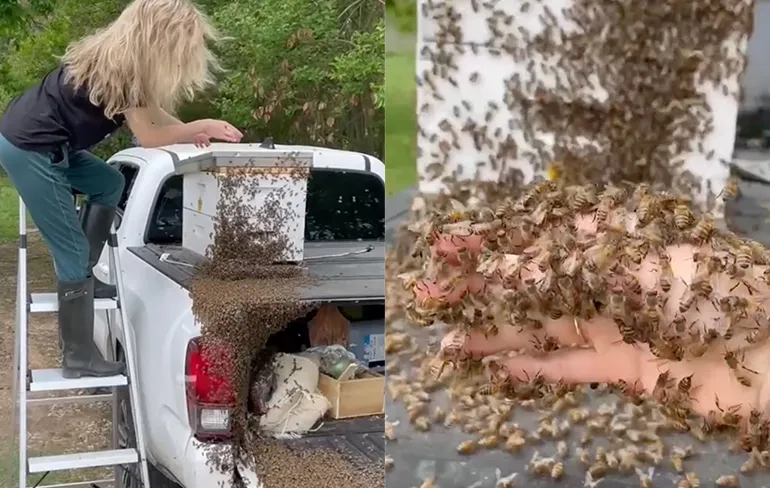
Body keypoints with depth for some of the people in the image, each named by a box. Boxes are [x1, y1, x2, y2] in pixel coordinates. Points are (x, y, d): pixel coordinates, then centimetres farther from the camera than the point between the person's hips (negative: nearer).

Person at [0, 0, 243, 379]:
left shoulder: (121, 56, 5)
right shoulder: (122, 68, -21)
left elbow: (149, 109, 15)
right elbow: (147, 136, -14)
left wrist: (191, 131, 3)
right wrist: (201, 128, -4)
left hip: (44, 144, 10)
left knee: (110, 185, 24)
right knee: (74, 252, -5)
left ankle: (82, 278, 27)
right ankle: (79, 358, 4)